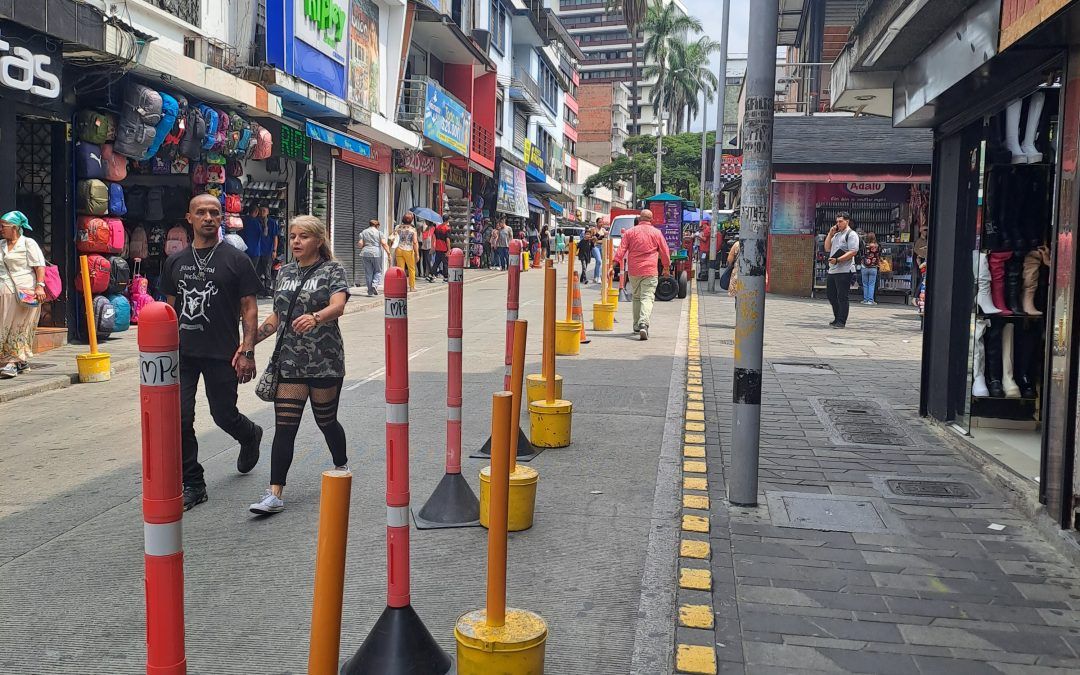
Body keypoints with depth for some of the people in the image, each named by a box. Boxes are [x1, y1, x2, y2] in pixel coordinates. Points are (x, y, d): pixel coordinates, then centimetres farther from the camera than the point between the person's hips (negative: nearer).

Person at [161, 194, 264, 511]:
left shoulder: (236, 260, -2)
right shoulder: (175, 262, 10)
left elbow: (249, 308, -3)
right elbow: (170, 307, 16)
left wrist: (247, 351, -11)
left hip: (222, 354, -3)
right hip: (182, 353, 3)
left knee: (224, 415, 8)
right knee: (179, 418, -4)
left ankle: (251, 436, 43)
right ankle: (192, 484, 9)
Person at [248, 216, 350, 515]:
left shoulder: (332, 270, -4)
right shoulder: (285, 272, 12)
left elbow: (338, 306, -23)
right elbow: (277, 316, 18)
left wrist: (315, 317, -43)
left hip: (325, 361, -4)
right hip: (290, 361, 4)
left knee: (326, 420, 11)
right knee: (284, 427, -3)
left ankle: (342, 468, 38)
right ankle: (275, 494, -3)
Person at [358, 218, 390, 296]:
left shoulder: (363, 232, 10)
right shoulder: (379, 232, 3)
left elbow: (360, 244, 2)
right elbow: (384, 244, -8)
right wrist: (388, 253, -6)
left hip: (365, 254, 2)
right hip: (376, 254, -2)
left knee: (368, 272, 6)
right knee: (378, 271, 10)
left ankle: (370, 290, 6)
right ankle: (374, 284, -13)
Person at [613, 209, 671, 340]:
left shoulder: (630, 232, 4)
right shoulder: (657, 233, 3)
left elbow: (620, 250, -1)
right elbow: (665, 252, 9)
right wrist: (666, 267, 23)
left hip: (633, 271, 2)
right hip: (650, 271, -2)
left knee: (636, 297, 18)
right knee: (647, 298, -8)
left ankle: (637, 325, 25)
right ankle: (643, 324, -26)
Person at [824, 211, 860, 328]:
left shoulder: (851, 234, -5)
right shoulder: (836, 234, 21)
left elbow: (853, 252, -15)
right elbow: (827, 248, 18)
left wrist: (837, 260, -22)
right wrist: (830, 234, 9)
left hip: (844, 271, -9)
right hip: (832, 270, 9)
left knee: (842, 297, -6)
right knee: (830, 294, 12)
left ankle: (841, 321, -1)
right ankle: (837, 318, 23)